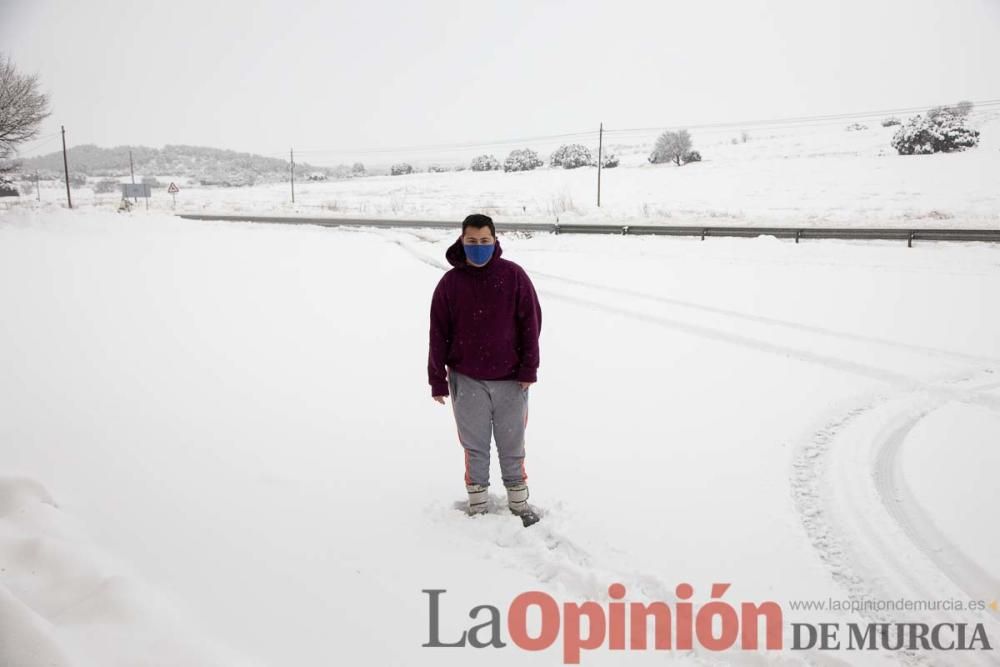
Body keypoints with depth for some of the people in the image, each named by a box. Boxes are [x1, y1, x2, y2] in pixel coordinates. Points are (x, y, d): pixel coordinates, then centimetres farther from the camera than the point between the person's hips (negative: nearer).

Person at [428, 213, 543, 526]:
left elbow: (531, 321, -3)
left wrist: (529, 368, -5)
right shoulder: (450, 282, -3)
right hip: (466, 381, 0)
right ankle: (477, 503, 25)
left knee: (512, 445, 12)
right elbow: (439, 333, 0)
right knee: (475, 446, 10)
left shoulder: (513, 275, -5)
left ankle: (518, 501, 28)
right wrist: (437, 379, 0)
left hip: (511, 379, 0)